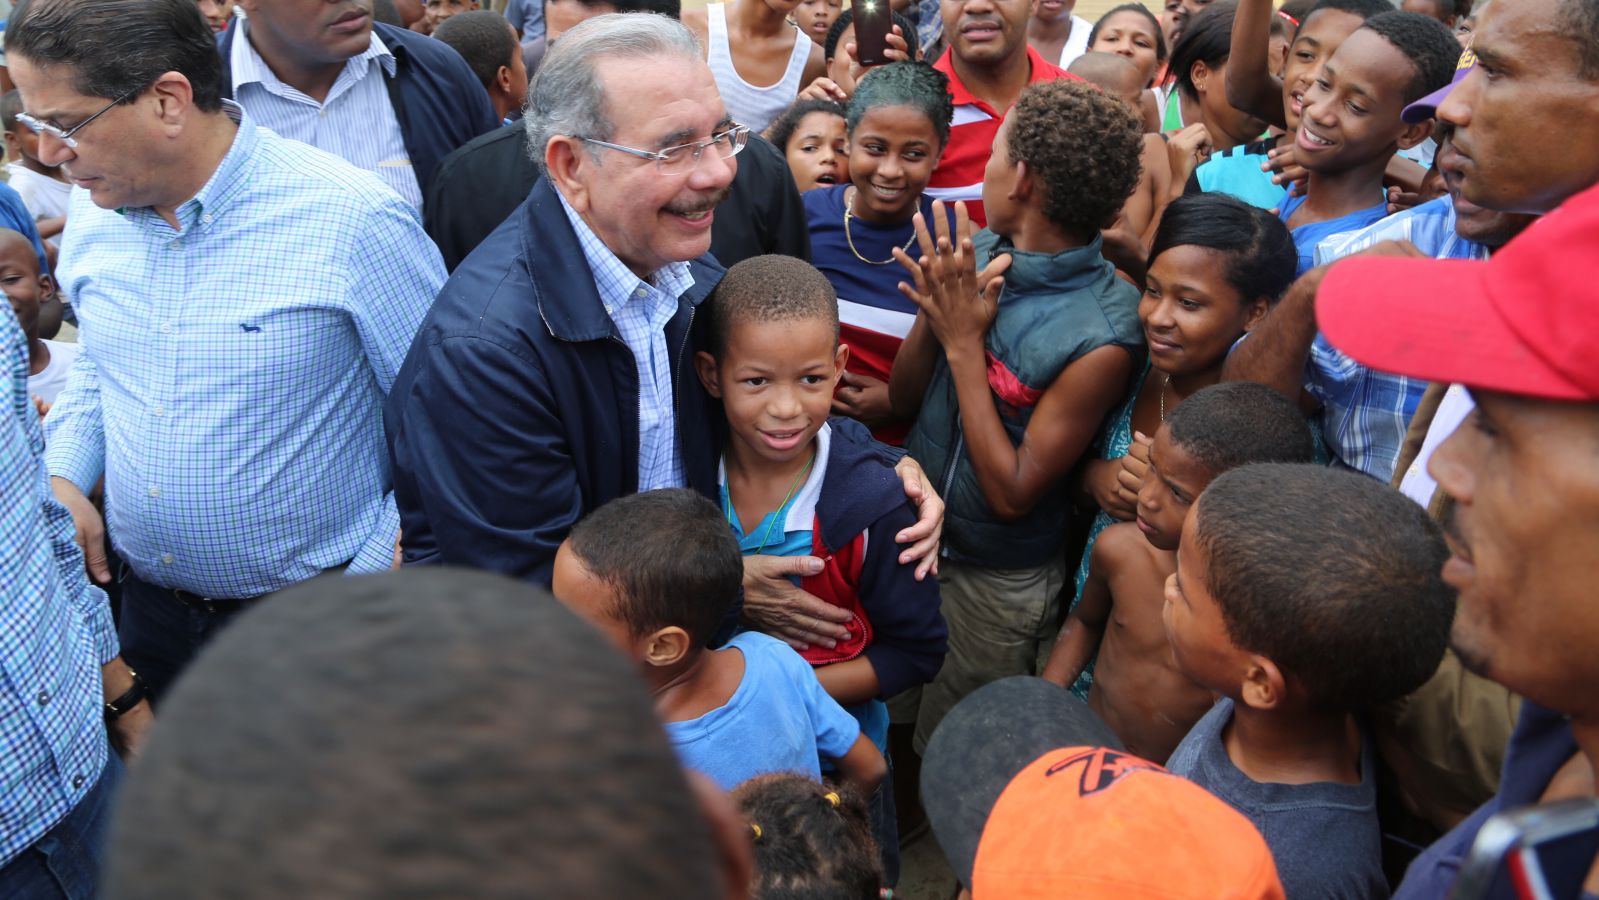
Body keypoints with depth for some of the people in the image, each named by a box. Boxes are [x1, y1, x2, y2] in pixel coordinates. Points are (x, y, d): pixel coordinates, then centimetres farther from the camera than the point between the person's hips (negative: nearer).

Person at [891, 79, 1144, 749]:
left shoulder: (1102, 336, -28)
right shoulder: (978, 255, -8)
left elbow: (1012, 495, -23)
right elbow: (902, 399, -2)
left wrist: (963, 343, -25)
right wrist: (935, 314, -21)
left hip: (997, 585, -5)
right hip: (913, 536, 6)